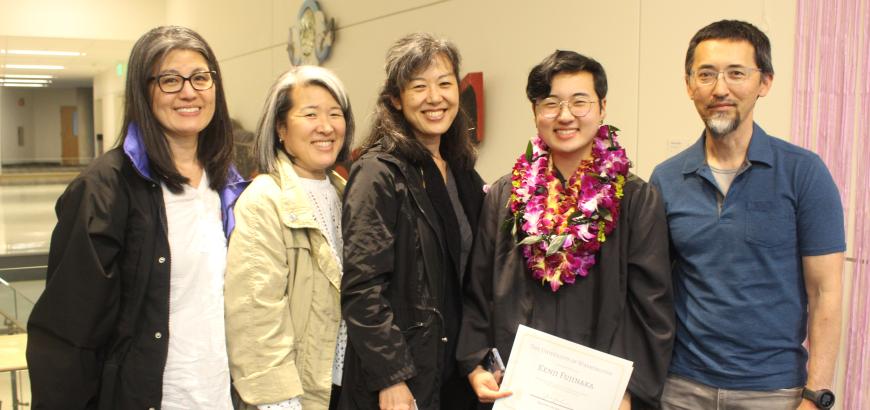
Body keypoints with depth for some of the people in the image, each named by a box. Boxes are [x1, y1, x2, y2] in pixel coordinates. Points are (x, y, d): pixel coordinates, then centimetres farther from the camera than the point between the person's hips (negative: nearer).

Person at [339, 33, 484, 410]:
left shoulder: (463, 173, 7)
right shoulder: (378, 173, -14)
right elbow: (362, 287, -18)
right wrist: (390, 379, -20)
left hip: (455, 371, 7)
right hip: (399, 379, -6)